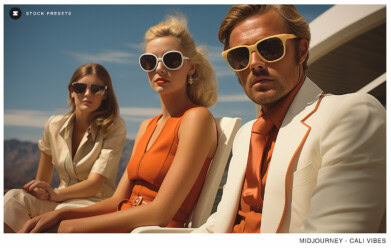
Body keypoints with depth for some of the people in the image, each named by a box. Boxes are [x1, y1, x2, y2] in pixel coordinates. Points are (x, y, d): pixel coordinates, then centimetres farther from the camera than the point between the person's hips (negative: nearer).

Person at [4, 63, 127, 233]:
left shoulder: (114, 127, -5)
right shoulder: (54, 125, 8)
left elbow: (95, 184, -15)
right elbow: (42, 181, 13)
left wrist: (56, 194, -30)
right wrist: (38, 190, -9)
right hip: (61, 201, 4)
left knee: (65, 209, -37)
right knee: (15, 197, -25)